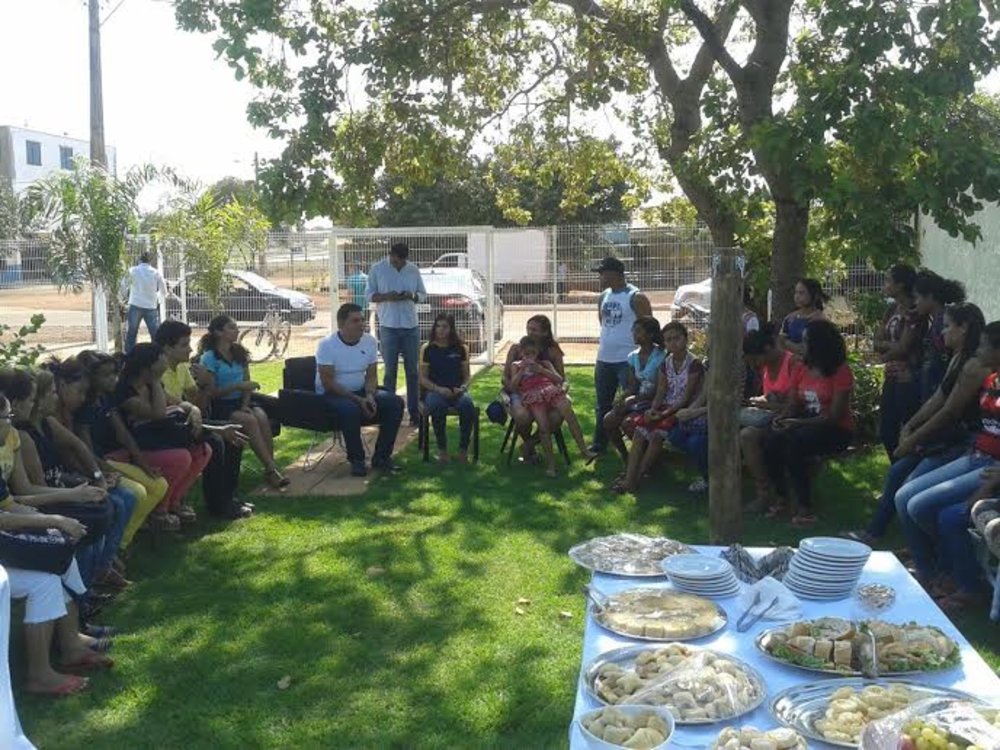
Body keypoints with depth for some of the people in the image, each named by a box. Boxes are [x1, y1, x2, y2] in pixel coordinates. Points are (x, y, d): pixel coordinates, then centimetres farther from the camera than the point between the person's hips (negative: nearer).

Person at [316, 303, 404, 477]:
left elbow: (371, 375, 4)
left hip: (360, 391, 6)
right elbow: (328, 383, -19)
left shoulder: (370, 341, -1)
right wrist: (358, 400, -24)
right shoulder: (327, 345, -16)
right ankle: (356, 459, -17)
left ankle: (381, 457, -7)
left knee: (395, 402, -16)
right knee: (350, 408, -38)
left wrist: (369, 395, -18)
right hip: (332, 394, -5)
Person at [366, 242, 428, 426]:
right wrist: (386, 296, -18)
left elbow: (423, 294, 10)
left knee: (413, 371, 5)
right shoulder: (377, 269, -1)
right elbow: (369, 295, 0)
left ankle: (414, 412, 11)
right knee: (389, 371, 2)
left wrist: (412, 296, -13)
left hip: (411, 326, 2)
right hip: (388, 327, -2)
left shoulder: (414, 270, 5)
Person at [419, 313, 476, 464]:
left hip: (457, 391, 1)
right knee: (437, 406, -37)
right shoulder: (428, 348, 4)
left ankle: (463, 449, -19)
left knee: (467, 404, -34)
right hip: (434, 391, -1)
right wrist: (439, 389, -14)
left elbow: (467, 375, 12)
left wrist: (462, 387, -9)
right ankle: (442, 449, -20)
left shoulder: (460, 348, 9)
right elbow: (423, 378, 3)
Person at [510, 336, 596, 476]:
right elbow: (513, 386, 11)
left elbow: (560, 379, 13)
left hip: (551, 390, 2)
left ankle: (584, 450, -22)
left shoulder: (544, 364, 26)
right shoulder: (517, 365, 24)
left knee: (569, 413, -23)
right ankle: (550, 462, -20)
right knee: (543, 425, -25)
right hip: (533, 395, -2)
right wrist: (522, 369, 2)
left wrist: (542, 370, 2)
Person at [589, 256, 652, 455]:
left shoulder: (636, 297, -11)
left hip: (627, 360, -7)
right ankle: (599, 443, 25)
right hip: (604, 358, 7)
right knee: (603, 405, 15)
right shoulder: (603, 297, 10)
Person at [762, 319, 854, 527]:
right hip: (806, 426, 6)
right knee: (772, 441, -23)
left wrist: (798, 423, -23)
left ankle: (805, 508, -25)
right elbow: (792, 404, 11)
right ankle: (781, 498, -10)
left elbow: (835, 415, -15)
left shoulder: (841, 372, -10)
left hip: (836, 430, -6)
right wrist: (782, 418, -13)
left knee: (793, 444, -33)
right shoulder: (801, 370, 11)